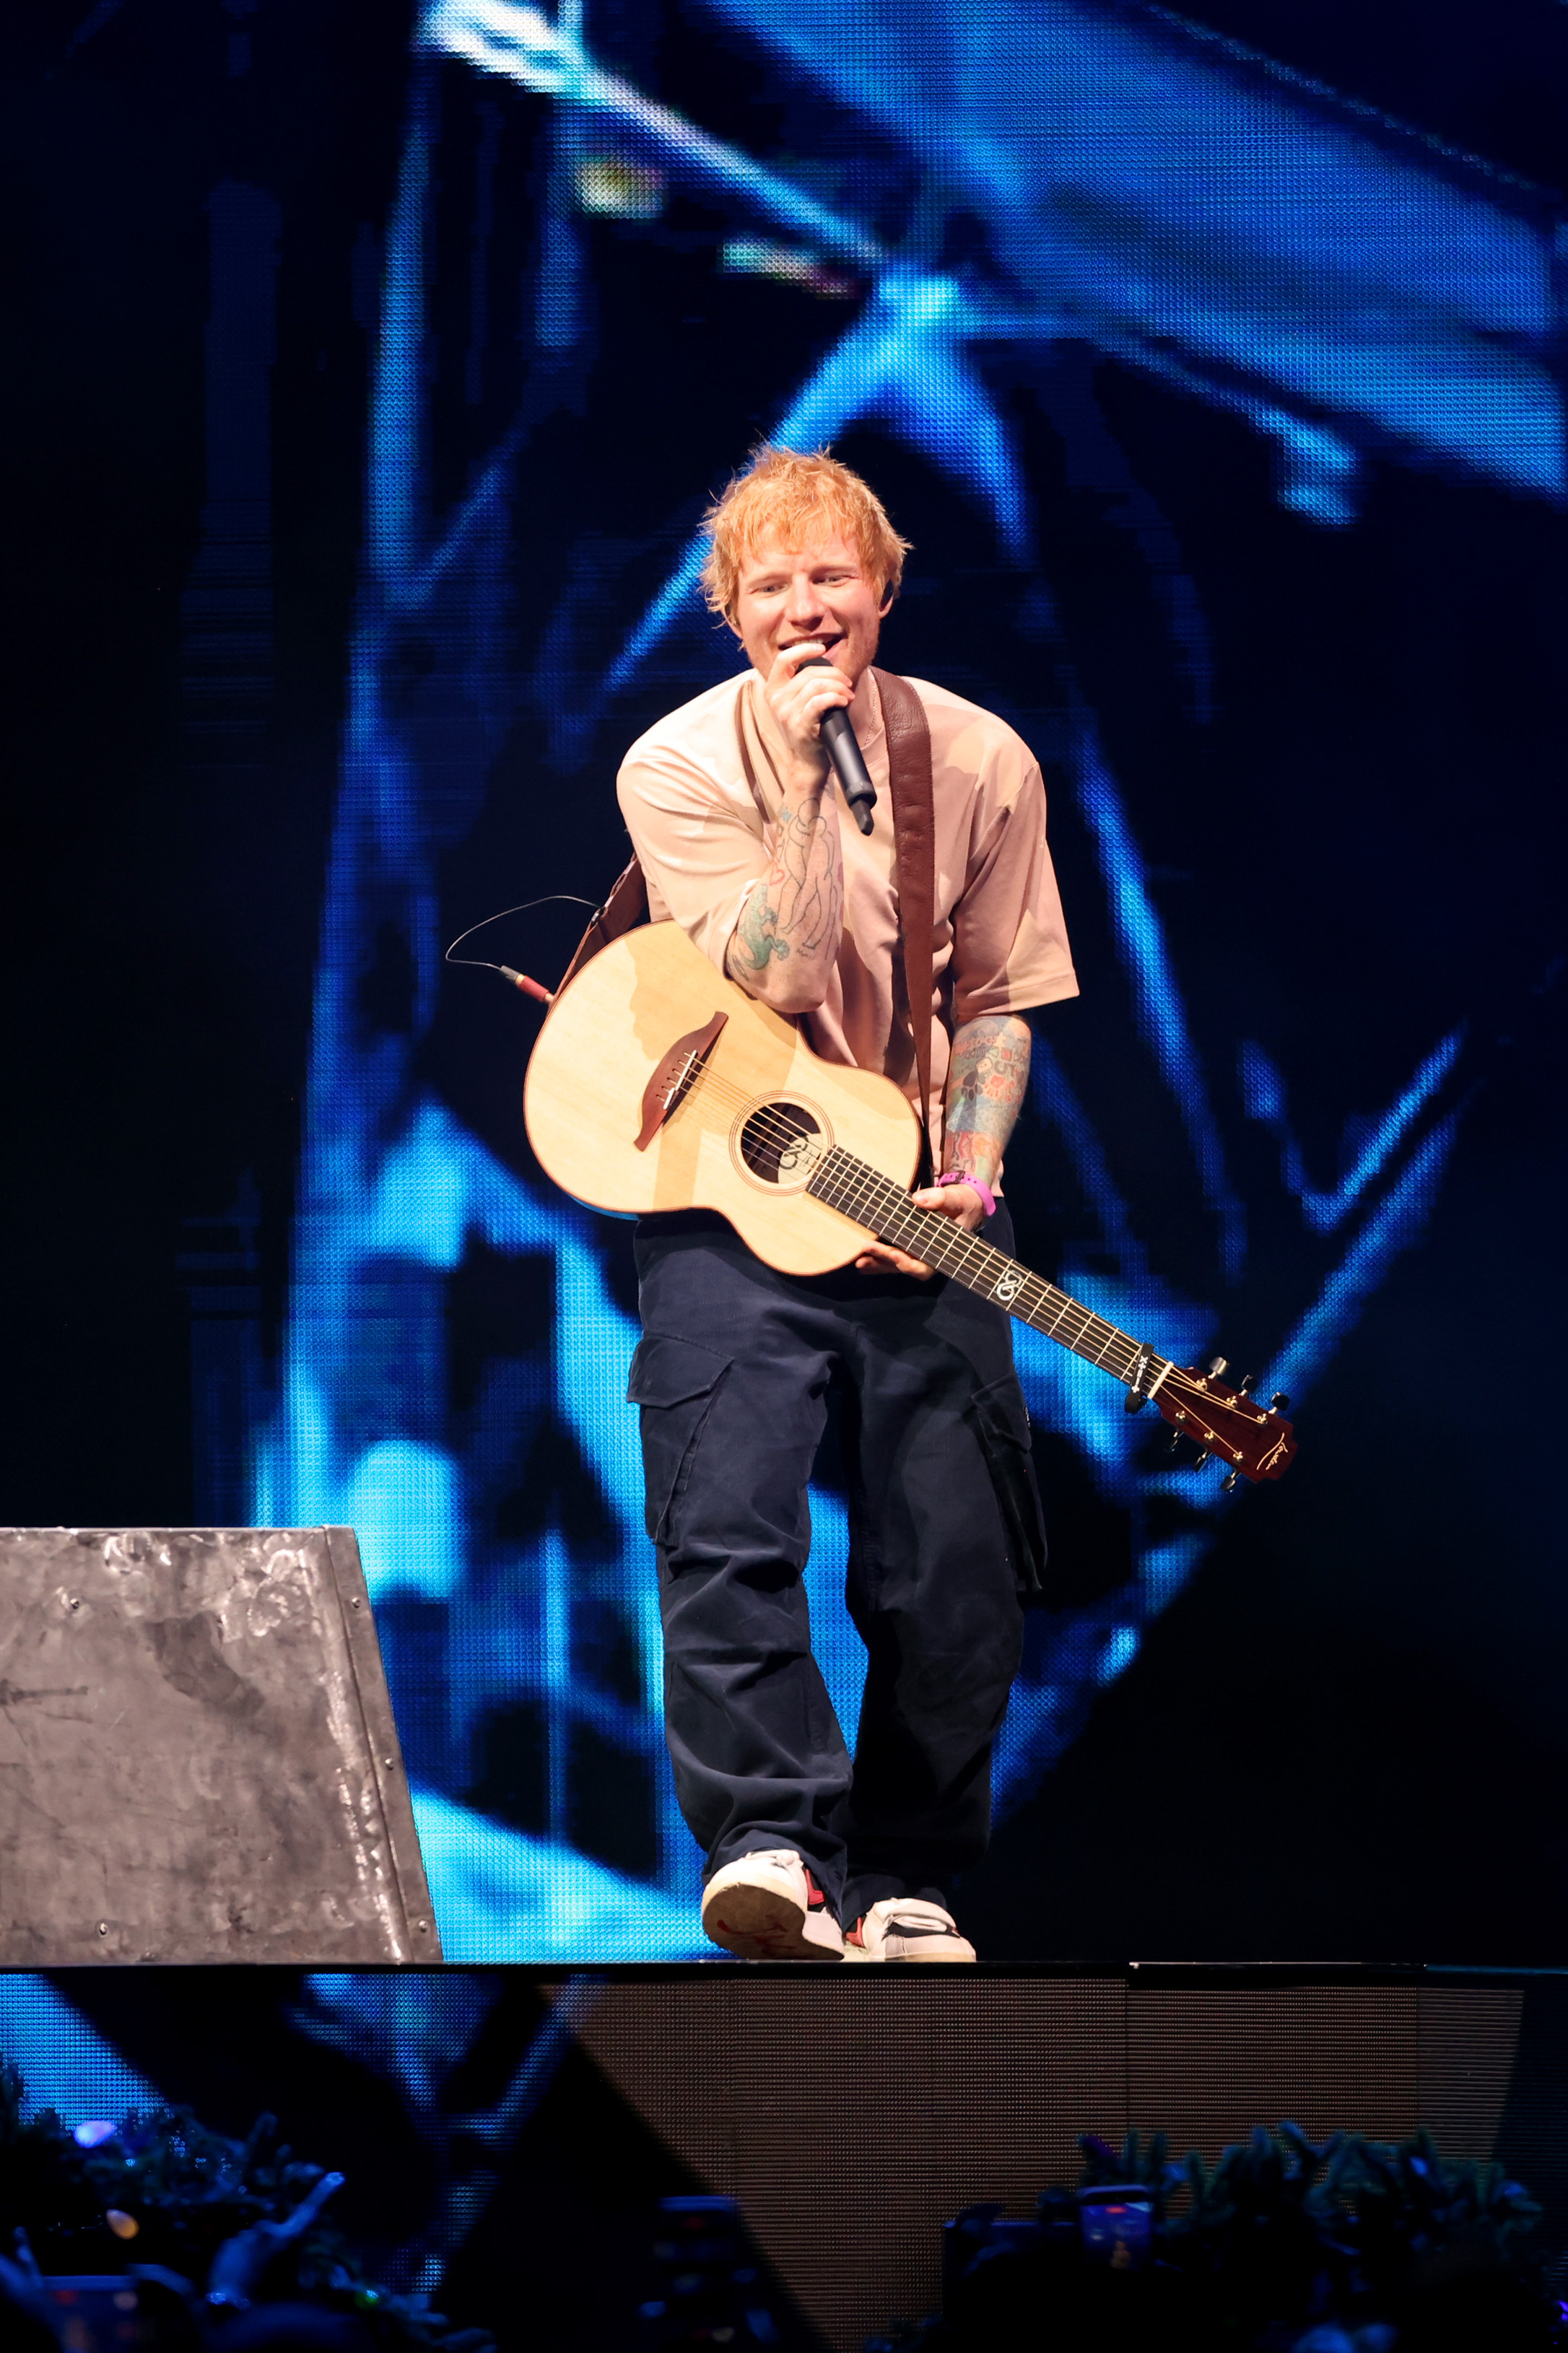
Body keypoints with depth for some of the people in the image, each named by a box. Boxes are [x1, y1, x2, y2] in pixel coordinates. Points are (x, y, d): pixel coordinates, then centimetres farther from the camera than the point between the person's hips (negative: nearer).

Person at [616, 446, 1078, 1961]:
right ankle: (771, 1846, -24)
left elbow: (993, 999, 10)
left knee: (952, 1572, -1)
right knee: (725, 1528, -21)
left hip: (913, 1202, 2)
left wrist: (972, 1166, -5)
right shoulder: (678, 767, -5)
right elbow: (775, 977, -16)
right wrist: (802, 766, -19)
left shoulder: (978, 761, 3)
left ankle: (906, 1878, 12)